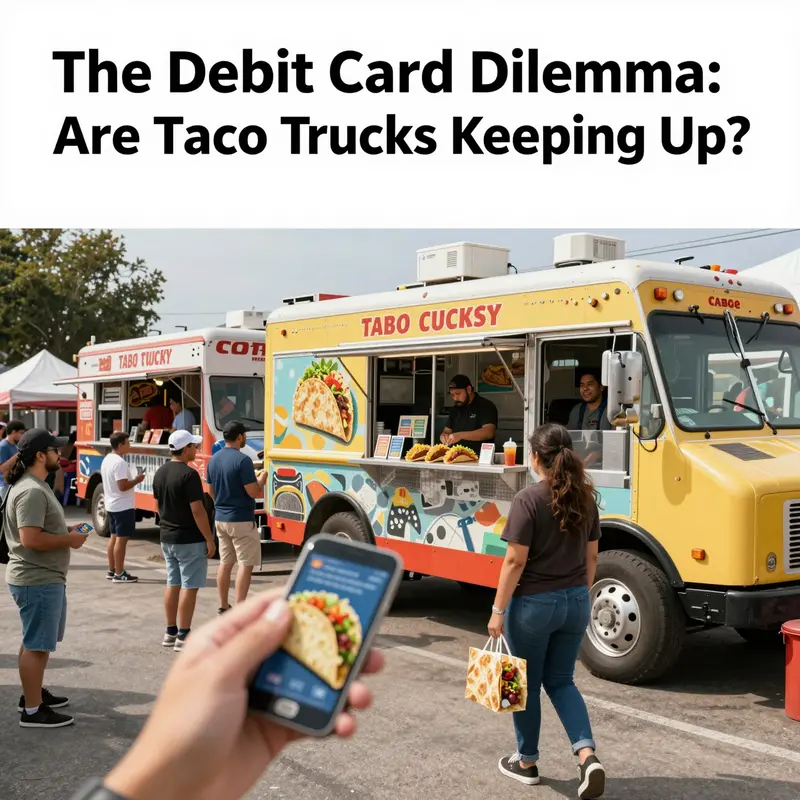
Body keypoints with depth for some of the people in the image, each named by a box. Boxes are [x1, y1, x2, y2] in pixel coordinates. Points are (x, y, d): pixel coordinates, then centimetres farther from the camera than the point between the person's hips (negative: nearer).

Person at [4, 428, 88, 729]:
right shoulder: (32, 491, -22)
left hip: (44, 577, 11)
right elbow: (31, 539, -29)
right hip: (37, 580, -11)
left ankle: (33, 692, 35)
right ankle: (32, 710, 4)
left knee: (38, 641, 22)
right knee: (36, 644, -3)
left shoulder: (35, 485, 13)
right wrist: (70, 540, -18)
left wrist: (66, 530, 10)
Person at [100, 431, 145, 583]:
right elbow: (123, 486, -26)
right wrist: (137, 480, -12)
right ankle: (119, 574, -2)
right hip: (123, 506, -10)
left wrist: (133, 480, 18)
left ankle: (111, 571, 22)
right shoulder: (120, 462, -21)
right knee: (121, 539, -5)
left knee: (114, 537, 15)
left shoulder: (106, 460, 10)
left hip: (112, 505, 10)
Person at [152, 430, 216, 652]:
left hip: (167, 538, 8)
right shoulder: (189, 475, -20)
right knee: (189, 586, -2)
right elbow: (197, 511, -21)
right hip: (190, 540, -8)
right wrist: (209, 540, -14)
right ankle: (183, 637, 1)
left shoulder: (160, 473, 7)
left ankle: (171, 632, 21)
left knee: (173, 584, 15)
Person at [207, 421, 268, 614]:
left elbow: (211, 491, 14)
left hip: (220, 518, 8)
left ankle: (223, 606, 20)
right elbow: (254, 492, -19)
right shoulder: (242, 460, -18)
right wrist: (262, 480, -1)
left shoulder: (213, 459, 6)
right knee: (246, 564, -2)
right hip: (241, 520, -8)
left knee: (225, 562, 15)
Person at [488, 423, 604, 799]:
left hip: (534, 604, -6)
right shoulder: (585, 497, 2)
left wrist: (498, 610, -10)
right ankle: (587, 756, 1)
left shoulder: (529, 499, -17)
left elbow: (516, 561, -17)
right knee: (561, 681, 18)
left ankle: (527, 763, 30)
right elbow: (591, 558, 9)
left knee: (526, 684, 14)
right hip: (575, 602, 6)